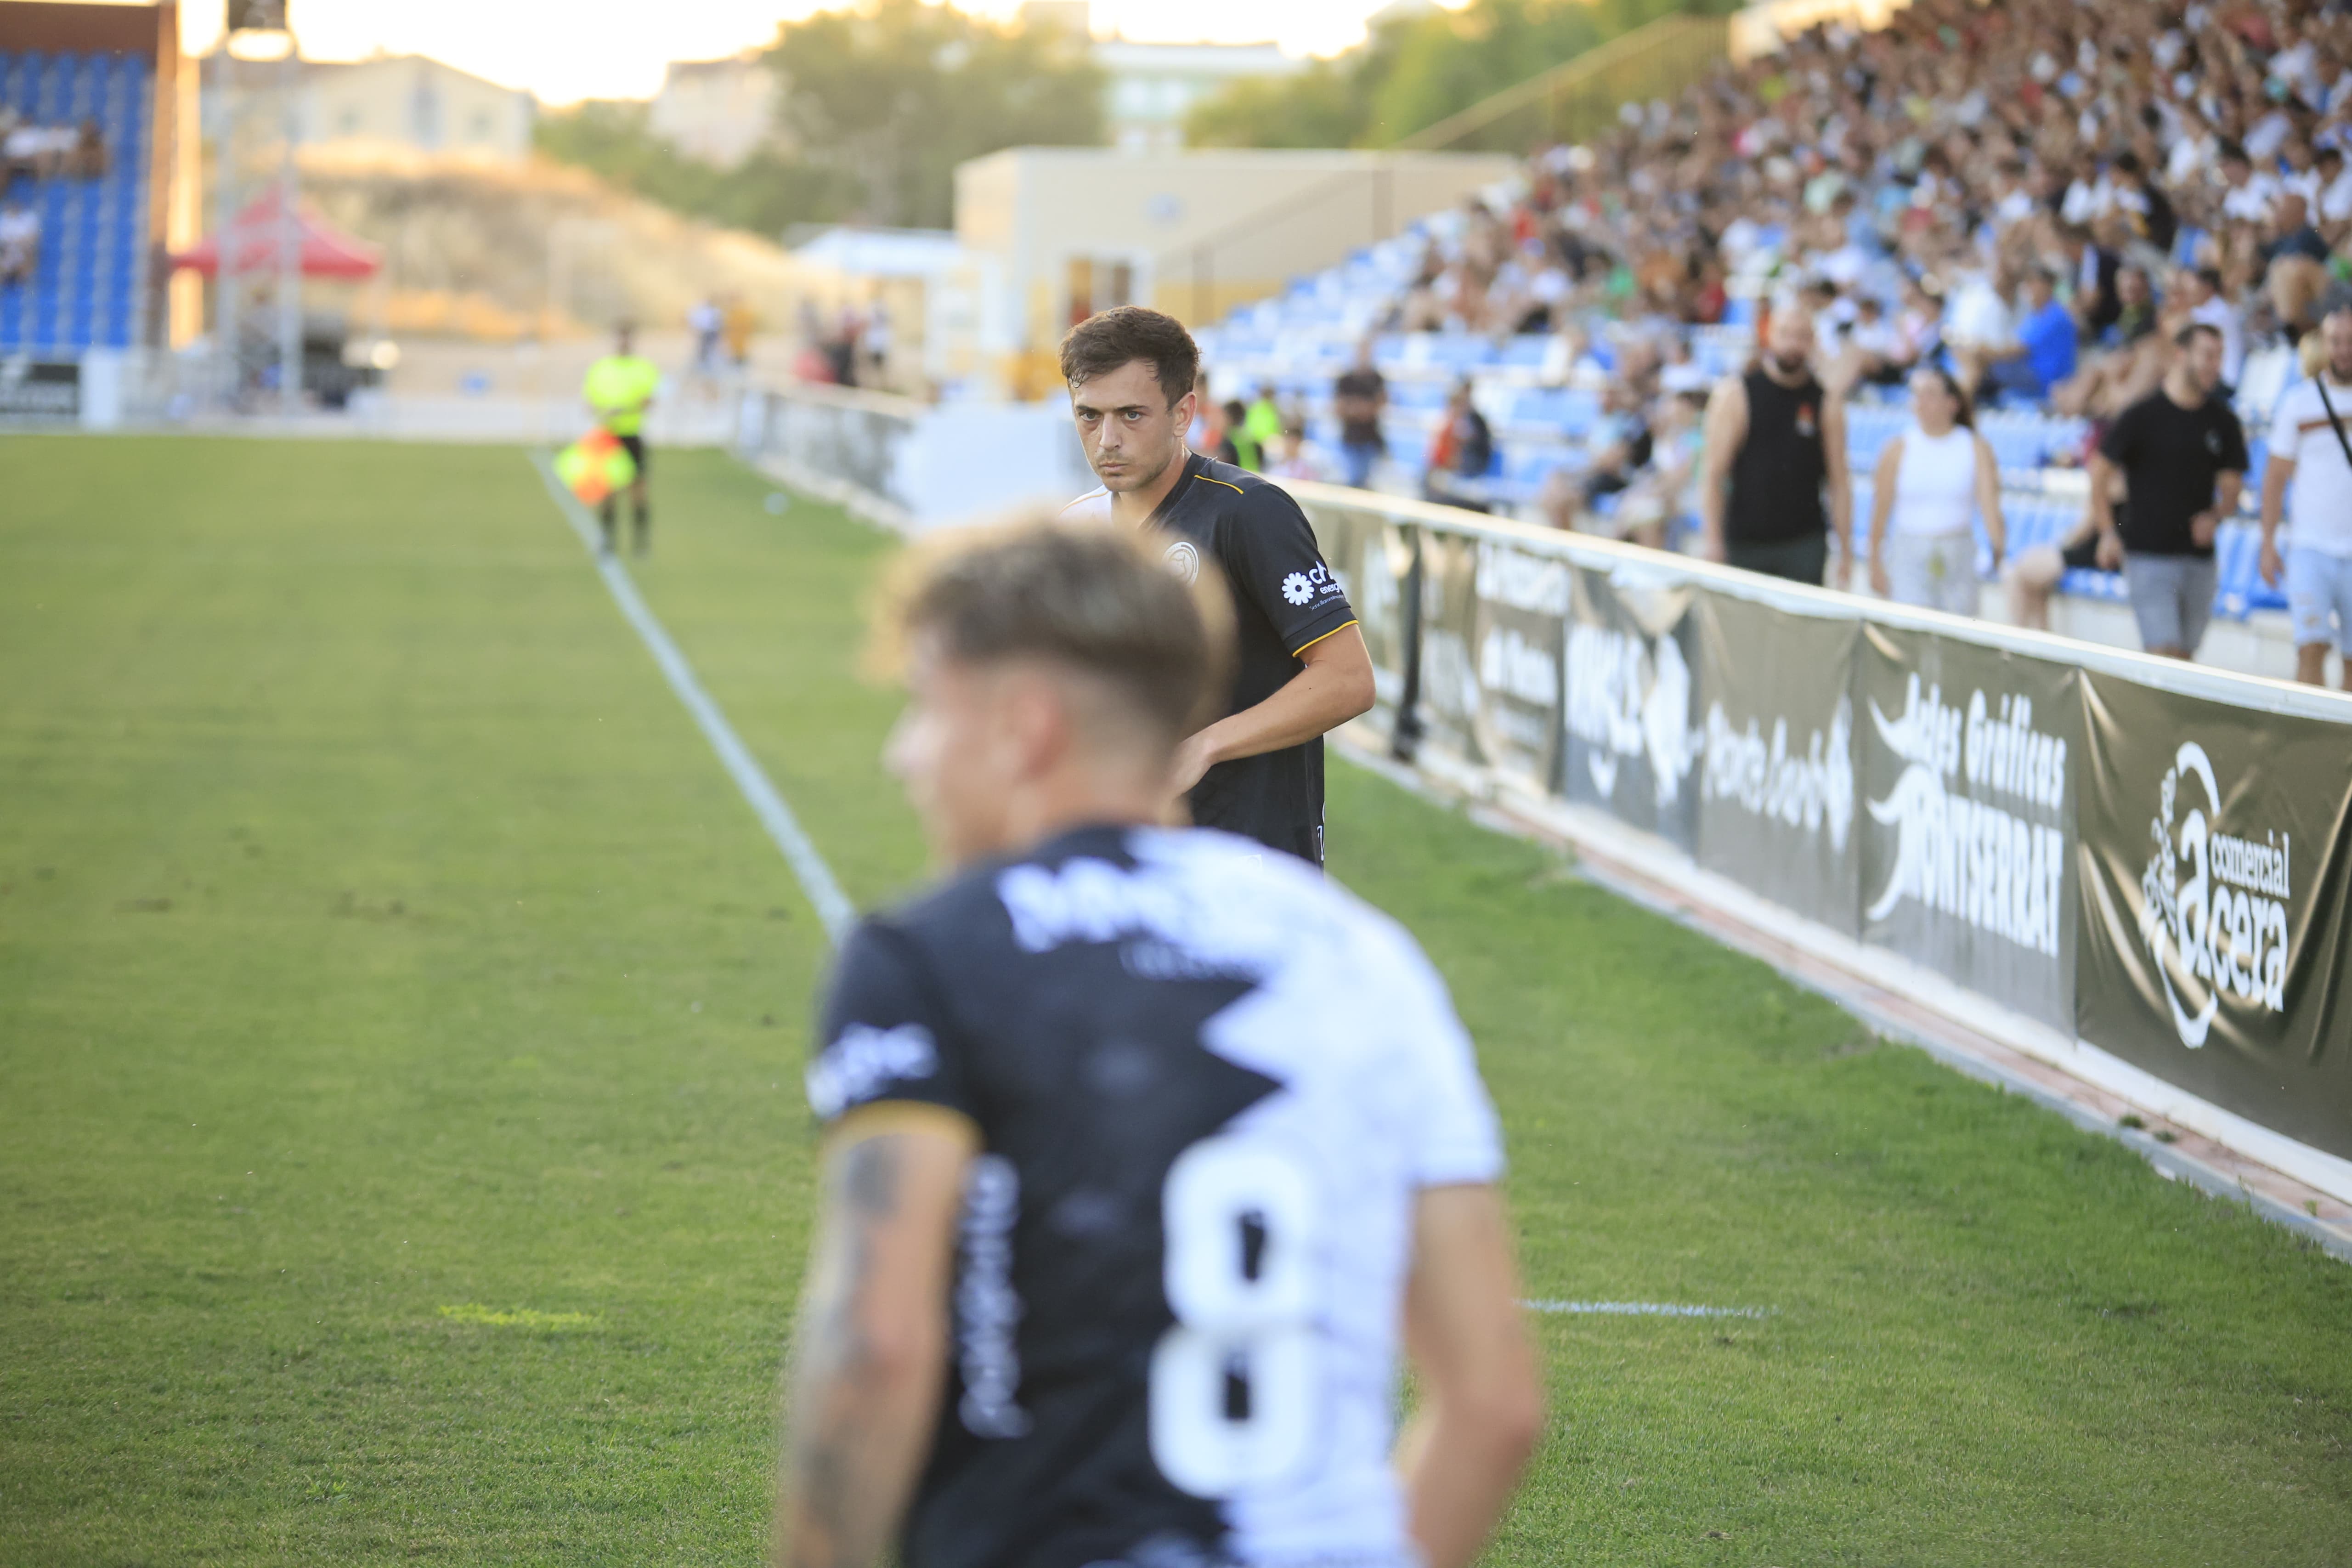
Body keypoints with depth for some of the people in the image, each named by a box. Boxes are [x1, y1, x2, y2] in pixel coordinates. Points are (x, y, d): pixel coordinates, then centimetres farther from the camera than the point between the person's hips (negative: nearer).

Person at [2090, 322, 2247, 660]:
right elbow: (2100, 473, 2)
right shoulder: (2142, 416, -5)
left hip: (2199, 557, 4)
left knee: (2185, 657, 8)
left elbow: (2231, 486, 11)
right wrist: (2108, 534, -5)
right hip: (2148, 555, -4)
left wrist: (2215, 517, -10)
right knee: (2164, 654, -13)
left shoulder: (2222, 421, 6)